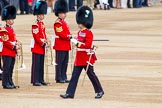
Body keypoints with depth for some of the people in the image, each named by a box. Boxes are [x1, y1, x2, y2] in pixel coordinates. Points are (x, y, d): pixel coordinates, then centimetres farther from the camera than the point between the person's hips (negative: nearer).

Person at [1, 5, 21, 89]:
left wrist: (16, 46, 3)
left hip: (12, 52, 9)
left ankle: (10, 83, 17)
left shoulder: (11, 29, 16)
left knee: (10, 69, 12)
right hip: (7, 53, -9)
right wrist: (14, 47, -18)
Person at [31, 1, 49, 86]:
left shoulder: (42, 24, 14)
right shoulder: (35, 25, -13)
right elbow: (36, 37, -18)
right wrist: (43, 44, -18)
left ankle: (41, 80, 16)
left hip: (42, 48, 9)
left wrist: (46, 43, 2)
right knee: (36, 64, -6)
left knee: (41, 65, 11)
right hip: (37, 48, -9)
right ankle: (35, 81, -5)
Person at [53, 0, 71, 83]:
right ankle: (59, 78, -1)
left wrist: (70, 37, 3)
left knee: (65, 63, 11)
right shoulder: (57, 23, -12)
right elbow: (61, 34, -20)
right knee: (59, 63, -4)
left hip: (66, 46, 9)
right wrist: (69, 37, -22)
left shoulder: (64, 22, 18)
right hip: (60, 47, -9)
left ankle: (64, 77, 16)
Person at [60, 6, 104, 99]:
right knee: (74, 76, 2)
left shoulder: (89, 33, -13)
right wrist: (74, 41, 3)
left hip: (87, 58, -8)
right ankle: (70, 93, 0)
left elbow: (87, 45, -21)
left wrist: (77, 43, -25)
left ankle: (100, 91, 18)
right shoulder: (80, 32, 12)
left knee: (91, 75, 3)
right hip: (79, 58, 8)